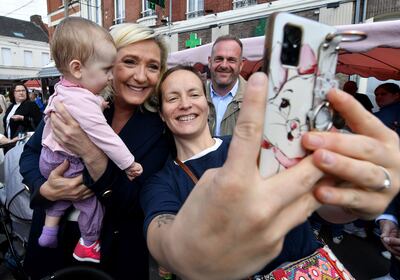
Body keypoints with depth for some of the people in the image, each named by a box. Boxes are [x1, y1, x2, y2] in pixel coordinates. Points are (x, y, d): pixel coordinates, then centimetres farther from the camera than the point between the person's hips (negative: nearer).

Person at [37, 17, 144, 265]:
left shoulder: (63, 91, -2)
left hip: (50, 159, 9)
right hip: (69, 167, -9)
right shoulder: (83, 103, -33)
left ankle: (49, 229, 46)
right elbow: (105, 138, -34)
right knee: (93, 203, 11)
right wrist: (129, 163, -25)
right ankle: (88, 245, 32)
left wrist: (97, 107, 3)